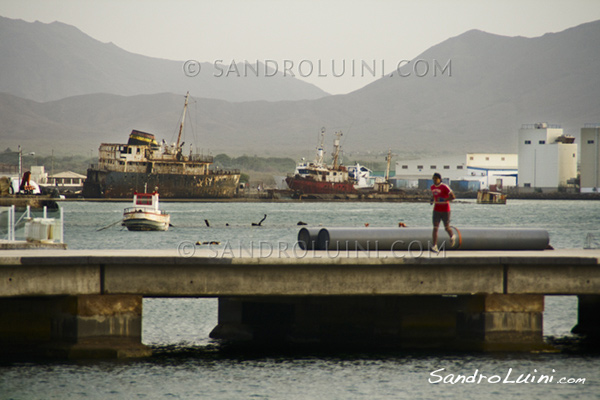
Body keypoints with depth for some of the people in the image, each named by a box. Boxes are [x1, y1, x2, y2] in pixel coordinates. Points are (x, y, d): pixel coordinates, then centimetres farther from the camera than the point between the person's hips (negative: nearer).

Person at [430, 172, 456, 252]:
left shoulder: (444, 187, -15)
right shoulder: (432, 187, 5)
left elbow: (453, 196, -16)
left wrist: (444, 200, -27)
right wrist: (433, 200, 5)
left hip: (445, 211, -4)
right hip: (436, 210, 4)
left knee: (447, 228, 8)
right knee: (435, 228, -8)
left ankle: (452, 236, 42)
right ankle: (435, 246, -14)